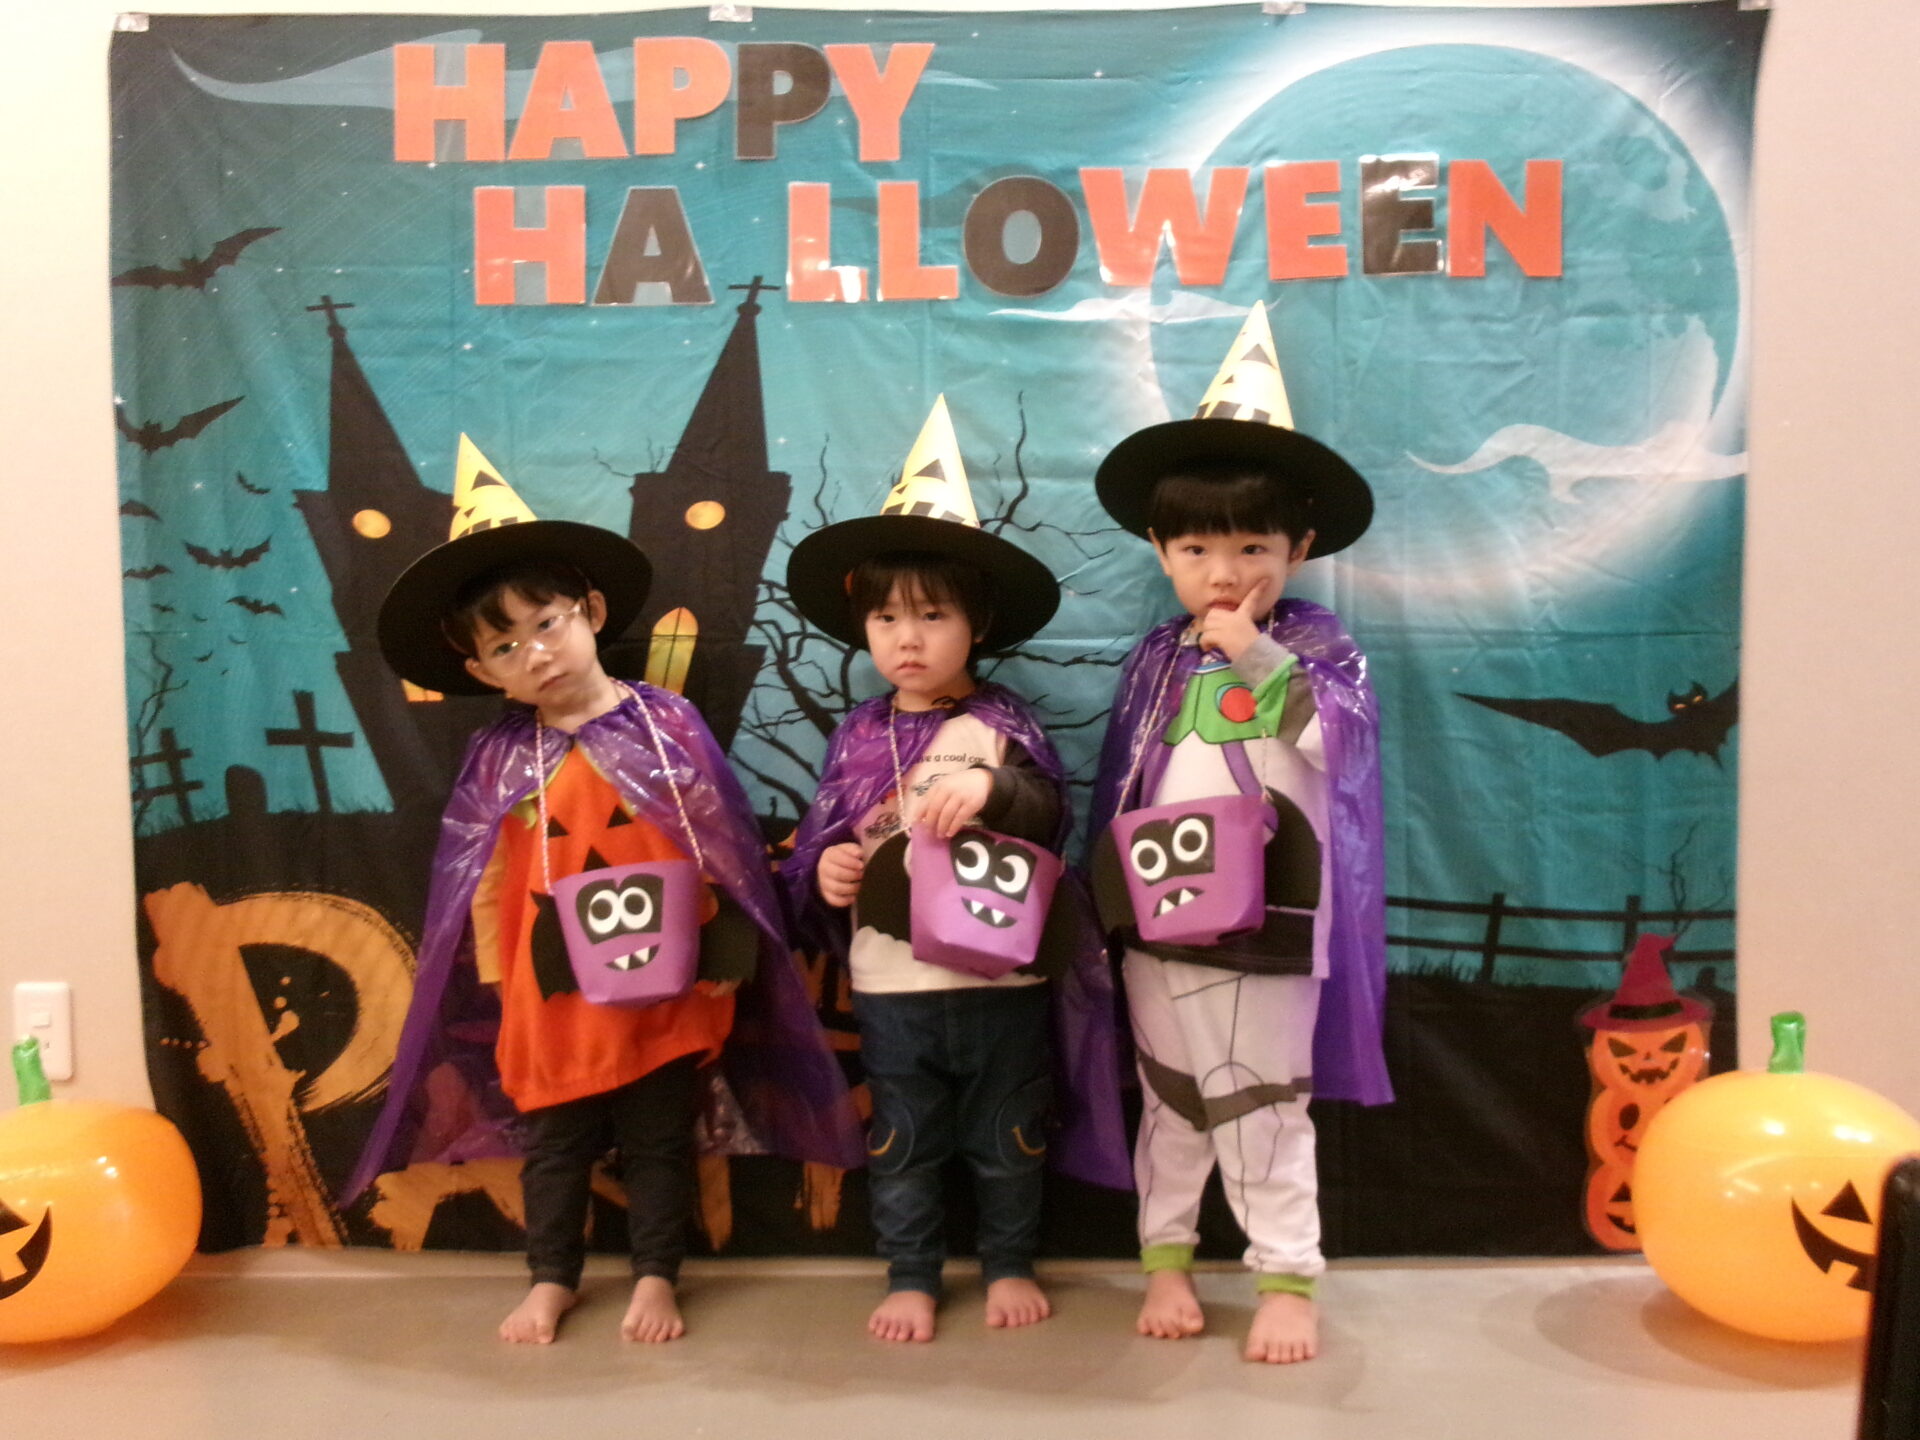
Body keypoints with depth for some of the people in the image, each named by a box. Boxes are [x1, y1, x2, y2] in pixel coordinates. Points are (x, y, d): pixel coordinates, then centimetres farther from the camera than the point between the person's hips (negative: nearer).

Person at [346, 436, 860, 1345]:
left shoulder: (668, 724, -6)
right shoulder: (497, 759, -1)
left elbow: (720, 850, -4)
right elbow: (484, 882, 4)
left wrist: (725, 954, -5)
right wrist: (497, 974, 3)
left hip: (664, 990, -1)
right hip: (552, 994, 2)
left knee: (658, 1141, 13)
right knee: (553, 1145, 17)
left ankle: (655, 1279, 30)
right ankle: (551, 1281, 35)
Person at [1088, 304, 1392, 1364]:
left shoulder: (1314, 647, -4)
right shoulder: (1156, 662, 3)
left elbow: (1331, 738, -22)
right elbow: (1119, 790, 7)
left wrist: (1257, 654, -28)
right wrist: (1113, 896, 6)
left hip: (1269, 926, -3)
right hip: (1159, 927, 3)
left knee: (1265, 1111, 8)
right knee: (1170, 1102, 16)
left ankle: (1287, 1279, 23)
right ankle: (1166, 1260, 32)